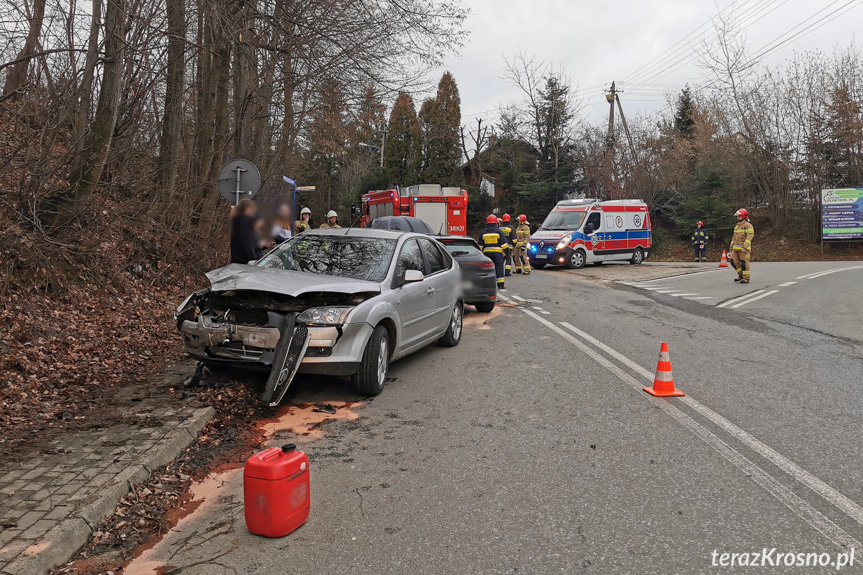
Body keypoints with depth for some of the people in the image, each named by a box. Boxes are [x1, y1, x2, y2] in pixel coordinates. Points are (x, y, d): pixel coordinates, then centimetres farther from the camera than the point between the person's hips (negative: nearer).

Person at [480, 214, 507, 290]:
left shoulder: (484, 232, 7)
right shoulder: (498, 231, -3)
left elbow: (480, 245, 11)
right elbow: (503, 243, -3)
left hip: (486, 252, 3)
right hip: (497, 252, -3)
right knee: (499, 267, -2)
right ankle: (500, 285, -6)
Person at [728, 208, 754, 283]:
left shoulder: (748, 226, -7)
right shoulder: (737, 226, 18)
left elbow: (749, 238, -16)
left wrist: (744, 247, -25)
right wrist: (731, 247, 18)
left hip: (744, 248, -8)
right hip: (736, 248, 8)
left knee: (744, 263, -7)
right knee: (734, 262, 6)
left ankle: (746, 278, 0)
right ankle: (741, 275, 22)